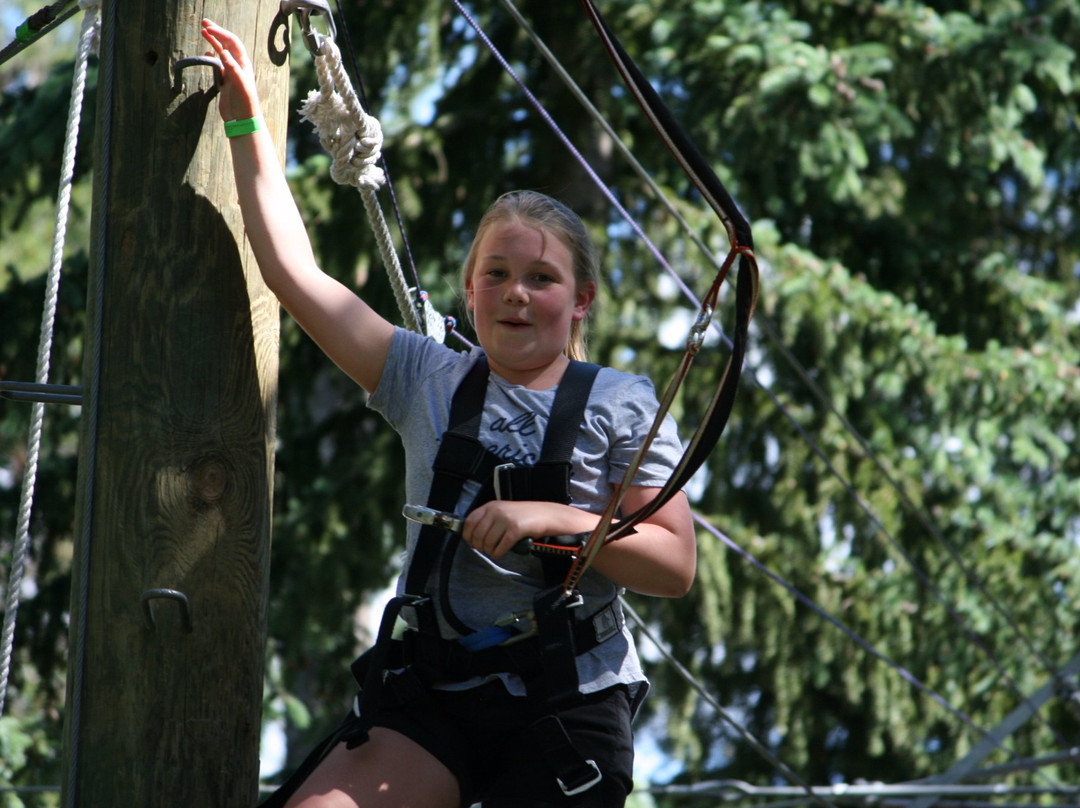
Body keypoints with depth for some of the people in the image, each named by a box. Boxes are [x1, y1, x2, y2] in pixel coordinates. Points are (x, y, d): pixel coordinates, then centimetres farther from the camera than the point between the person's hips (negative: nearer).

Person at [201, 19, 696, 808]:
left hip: (569, 703, -2)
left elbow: (676, 565, -3)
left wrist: (555, 520, -15)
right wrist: (247, 126, 9)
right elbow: (296, 274, 9)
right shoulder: (429, 380, 10)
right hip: (436, 691, 2)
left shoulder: (620, 405, 2)